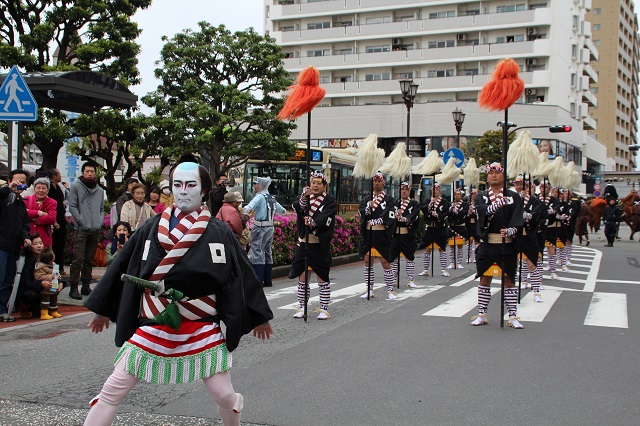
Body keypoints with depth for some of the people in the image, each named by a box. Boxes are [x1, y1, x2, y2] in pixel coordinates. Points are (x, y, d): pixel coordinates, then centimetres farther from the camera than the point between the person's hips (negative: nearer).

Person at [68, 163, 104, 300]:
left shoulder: (100, 190, 15)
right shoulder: (76, 186, 1)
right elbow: (72, 206, -4)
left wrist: (100, 222, 3)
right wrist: (81, 221, -12)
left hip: (95, 231, 5)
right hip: (80, 230, -5)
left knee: (89, 260, 11)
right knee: (78, 259, -10)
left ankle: (86, 286, 18)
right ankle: (73, 287, -6)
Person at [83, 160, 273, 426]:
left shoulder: (219, 233, -2)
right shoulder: (152, 229, 1)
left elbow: (241, 274, 5)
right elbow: (122, 267, 10)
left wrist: (259, 316, 11)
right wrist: (103, 310, 15)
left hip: (202, 329, -1)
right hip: (152, 327, 1)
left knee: (224, 396, -1)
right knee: (111, 393, 0)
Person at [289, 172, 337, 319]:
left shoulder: (330, 200, 1)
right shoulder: (304, 197, 11)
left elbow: (325, 217, -15)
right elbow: (298, 208, -11)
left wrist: (313, 222, -31)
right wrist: (304, 197, -29)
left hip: (320, 245, -3)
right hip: (303, 242, 3)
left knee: (322, 277, 3)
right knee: (303, 277, 6)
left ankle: (324, 309, 10)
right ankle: (301, 307, 14)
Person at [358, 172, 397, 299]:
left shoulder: (389, 199, 0)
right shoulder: (366, 199, 12)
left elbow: (389, 218, -9)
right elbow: (361, 213, -2)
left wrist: (372, 221, -11)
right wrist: (369, 207, -20)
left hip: (382, 235, -4)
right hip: (368, 233, 4)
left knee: (385, 262, -2)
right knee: (367, 261, 6)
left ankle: (390, 290, 5)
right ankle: (369, 290, 14)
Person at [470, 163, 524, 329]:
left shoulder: (513, 197, 5)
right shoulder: (481, 196, 7)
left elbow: (517, 219, -7)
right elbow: (483, 211, -14)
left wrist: (510, 230, -26)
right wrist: (497, 204, -33)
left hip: (507, 245, -1)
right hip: (486, 244, 1)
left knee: (509, 279, 3)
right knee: (484, 279, 6)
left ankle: (513, 316, 9)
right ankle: (482, 314, 15)